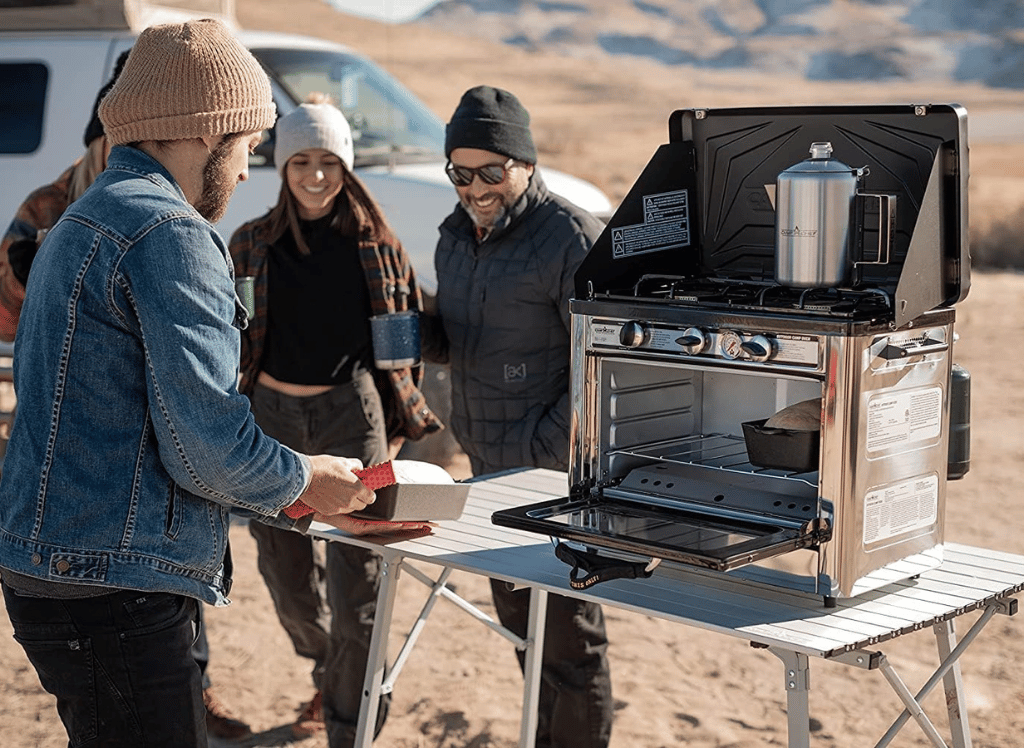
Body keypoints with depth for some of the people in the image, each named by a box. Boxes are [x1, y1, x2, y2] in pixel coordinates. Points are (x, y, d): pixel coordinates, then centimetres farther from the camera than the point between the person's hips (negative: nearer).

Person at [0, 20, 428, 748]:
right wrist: (305, 480, 1)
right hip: (112, 586, -10)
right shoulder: (169, 232, -14)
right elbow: (205, 448, -19)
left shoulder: (85, 223, 20)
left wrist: (304, 504, 21)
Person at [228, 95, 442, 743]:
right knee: (289, 576, 13)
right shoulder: (251, 245, 5)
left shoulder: (377, 245, 2)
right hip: (271, 416, 2)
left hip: (351, 411, -2)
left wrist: (400, 416, 6)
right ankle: (328, 677, 41)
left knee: (357, 581, -4)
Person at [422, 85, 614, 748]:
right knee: (519, 619, 20)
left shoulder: (571, 237, -15)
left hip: (555, 472, -8)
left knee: (569, 632, 0)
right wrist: (421, 335, -2)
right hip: (486, 468, 8)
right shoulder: (457, 236, 10)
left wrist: (540, 451, -20)